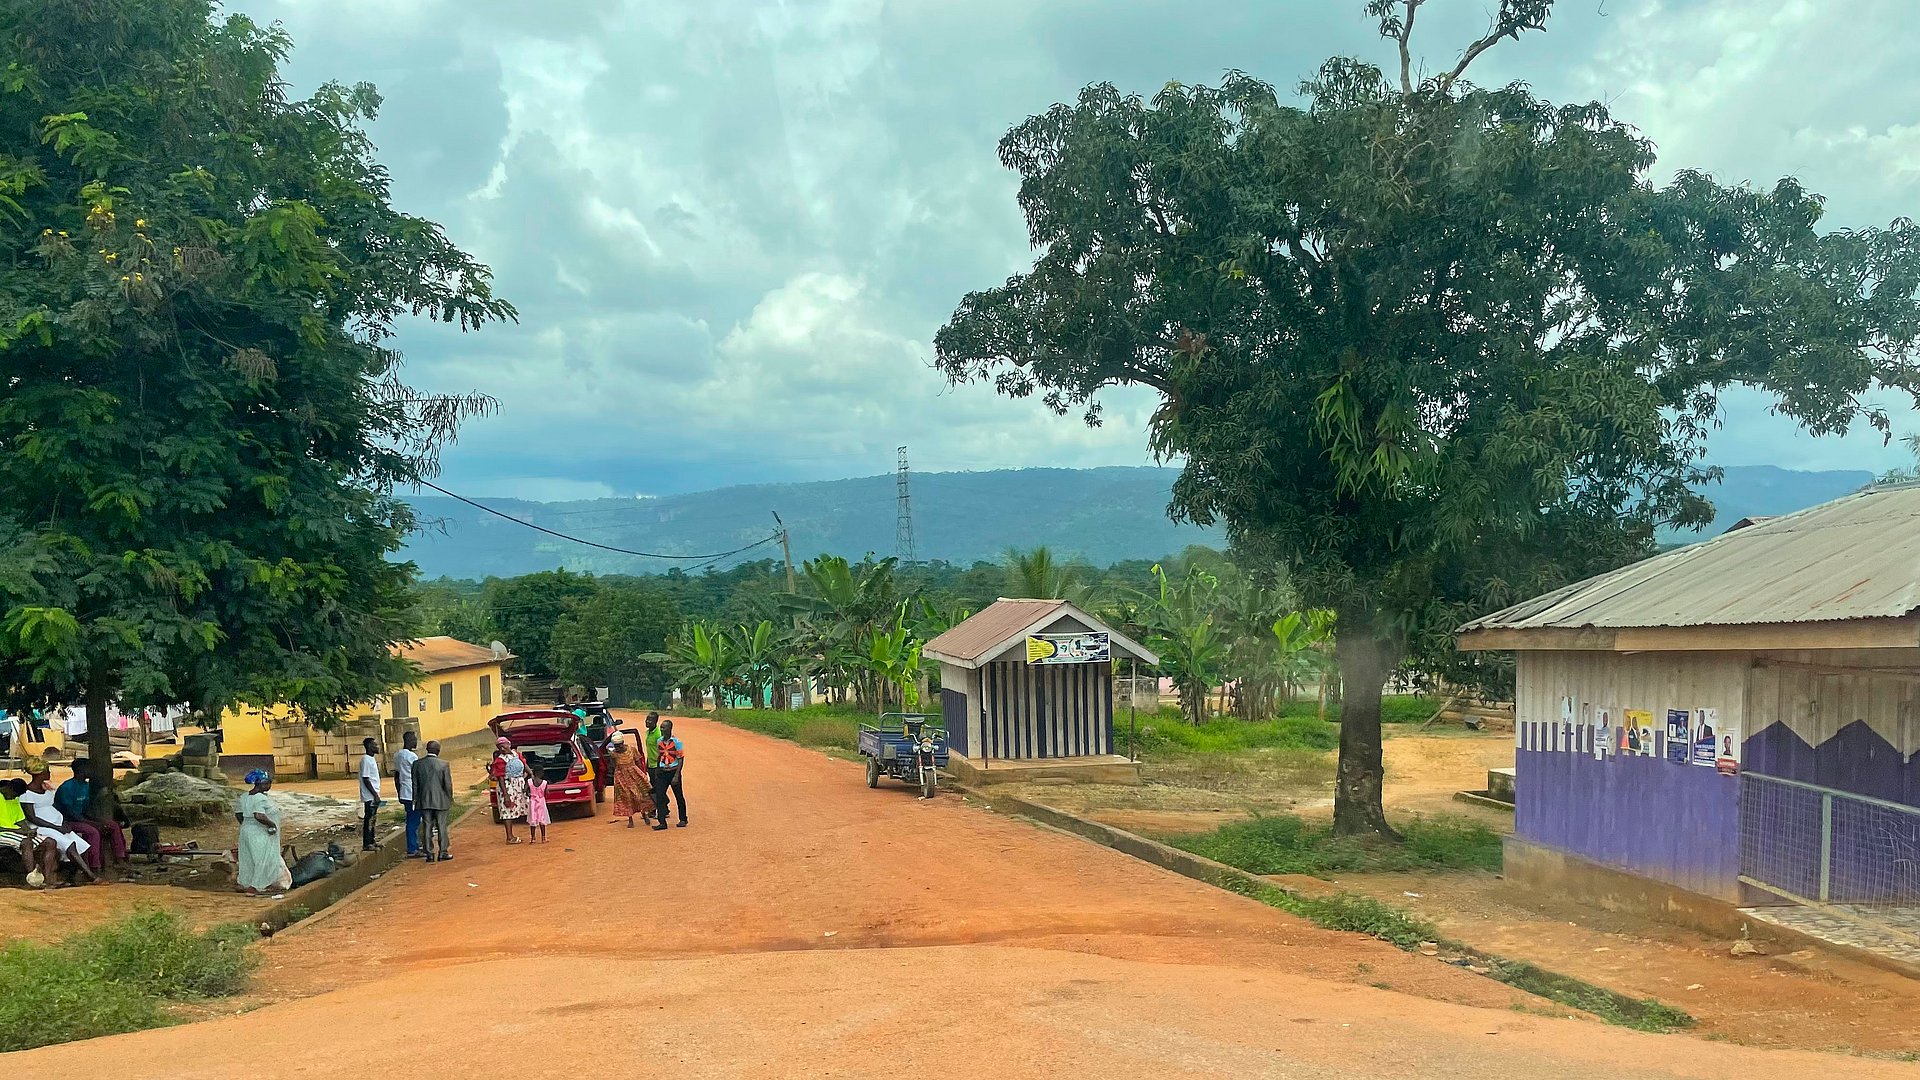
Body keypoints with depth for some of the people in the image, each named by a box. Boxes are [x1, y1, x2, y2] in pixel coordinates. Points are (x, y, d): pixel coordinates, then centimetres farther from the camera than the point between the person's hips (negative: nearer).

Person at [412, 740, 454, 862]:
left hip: (424, 801, 2)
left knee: (427, 828, 8)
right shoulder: (443, 764, -11)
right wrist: (450, 799, 6)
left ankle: (429, 853, 10)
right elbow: (448, 784, -8)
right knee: (442, 827, 6)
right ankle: (443, 853, 9)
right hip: (440, 801, -2)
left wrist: (416, 799, 14)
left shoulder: (417, 764, -3)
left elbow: (415, 784, 3)